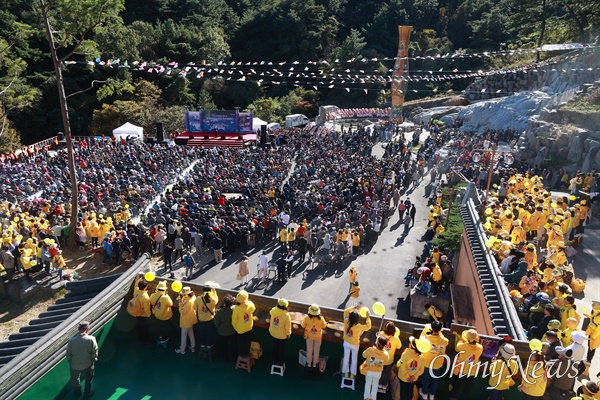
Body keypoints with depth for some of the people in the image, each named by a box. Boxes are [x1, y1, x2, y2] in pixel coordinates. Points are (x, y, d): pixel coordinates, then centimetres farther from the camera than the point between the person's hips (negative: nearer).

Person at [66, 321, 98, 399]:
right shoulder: (91, 339, -25)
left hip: (75, 365, 1)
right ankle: (87, 394, 43)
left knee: (75, 379, 31)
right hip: (87, 364, -1)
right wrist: (94, 360, 6)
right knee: (88, 379, 26)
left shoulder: (71, 340, -22)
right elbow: (95, 352, -14)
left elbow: (68, 354, -9)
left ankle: (77, 392, 52)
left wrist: (70, 362, 10)